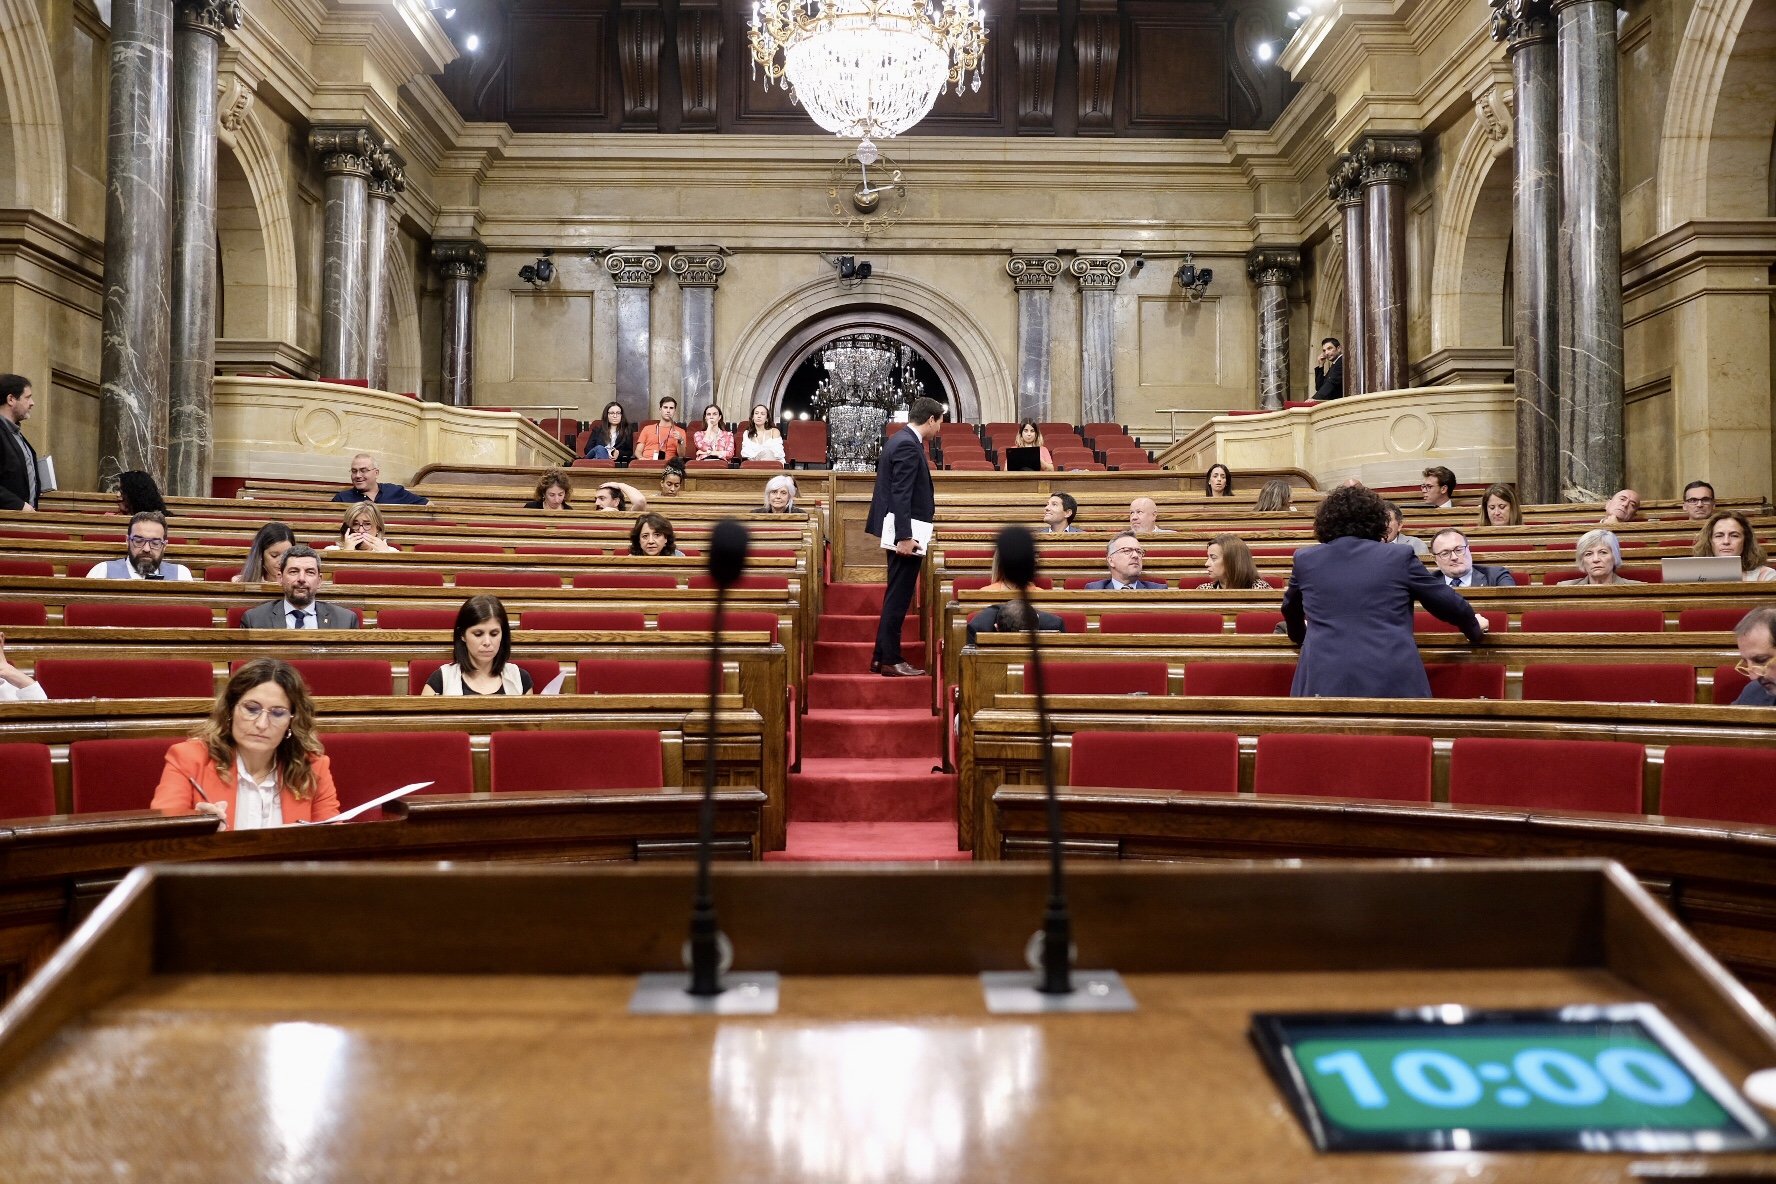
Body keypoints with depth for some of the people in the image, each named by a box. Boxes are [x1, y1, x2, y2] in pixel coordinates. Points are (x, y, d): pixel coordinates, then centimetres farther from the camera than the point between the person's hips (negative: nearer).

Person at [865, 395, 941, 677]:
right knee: (898, 598, -4)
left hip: (901, 531, 10)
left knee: (896, 597, 15)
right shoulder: (908, 446, -17)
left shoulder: (900, 439, 14)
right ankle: (890, 661, 2)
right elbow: (901, 494, -23)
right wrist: (904, 537, -26)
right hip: (905, 532, -10)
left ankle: (881, 657, 20)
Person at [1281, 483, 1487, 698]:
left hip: (1324, 682, 1)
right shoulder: (1399, 558, 5)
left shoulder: (1305, 559, 10)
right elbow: (1449, 602, 16)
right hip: (1392, 681, -1)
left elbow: (1290, 608, 29)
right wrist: (1474, 628, 38)